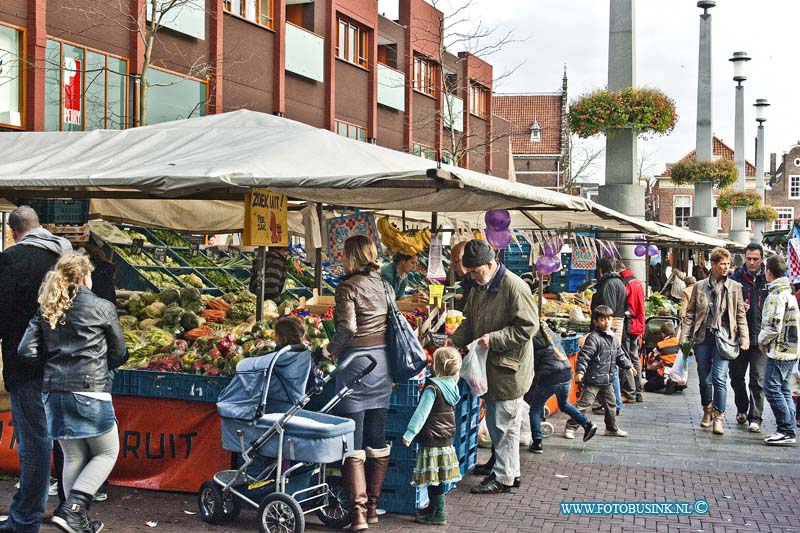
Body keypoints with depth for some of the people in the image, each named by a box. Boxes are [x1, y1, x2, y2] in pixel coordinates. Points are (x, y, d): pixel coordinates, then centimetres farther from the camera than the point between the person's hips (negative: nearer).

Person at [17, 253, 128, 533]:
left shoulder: (46, 311, 8)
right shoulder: (103, 308, -2)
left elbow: (26, 352, 0)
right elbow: (119, 354, 4)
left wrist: (54, 361, 16)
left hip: (54, 392, 5)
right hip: (91, 391, -5)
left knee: (73, 458, 16)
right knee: (107, 453, 10)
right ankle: (71, 509, -5)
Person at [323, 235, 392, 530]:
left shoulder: (348, 287, -11)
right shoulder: (384, 285, 9)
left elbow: (347, 328, -19)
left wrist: (330, 348, -4)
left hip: (357, 363, -7)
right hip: (383, 363, 7)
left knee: (353, 443, -1)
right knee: (378, 440, 13)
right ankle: (372, 506, 22)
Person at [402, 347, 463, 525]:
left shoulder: (433, 388, -18)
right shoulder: (452, 386, 6)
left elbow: (422, 413, -19)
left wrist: (409, 433, -16)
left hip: (432, 440, -8)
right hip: (447, 439, 8)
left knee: (433, 478, -2)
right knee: (437, 478, 17)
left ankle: (438, 514, 2)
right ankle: (434, 506, 29)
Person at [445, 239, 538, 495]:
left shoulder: (514, 286, -18)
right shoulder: (479, 288, 11)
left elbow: (528, 326, -20)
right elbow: (470, 321, 21)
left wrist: (494, 338, -23)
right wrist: (455, 339, 3)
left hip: (509, 368, -9)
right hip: (490, 366, 9)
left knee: (505, 424, -1)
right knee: (495, 422, 16)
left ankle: (503, 477, 9)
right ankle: (509, 469, 29)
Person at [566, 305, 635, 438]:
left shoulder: (613, 337, 12)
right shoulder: (594, 338, -16)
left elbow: (619, 355, 26)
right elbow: (584, 355, -22)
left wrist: (628, 365, 25)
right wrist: (580, 371, -30)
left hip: (607, 380, 8)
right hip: (593, 379, -8)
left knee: (610, 403, 17)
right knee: (584, 402, -10)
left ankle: (611, 428, 31)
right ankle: (571, 426, -3)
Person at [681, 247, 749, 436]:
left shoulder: (734, 287, 5)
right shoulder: (700, 286, 6)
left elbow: (740, 315, 7)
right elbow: (690, 313, 8)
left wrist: (744, 338, -2)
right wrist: (684, 337, 1)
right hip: (702, 337, 2)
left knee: (719, 378, -12)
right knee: (704, 379, 9)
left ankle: (719, 417, -4)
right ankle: (707, 410, 30)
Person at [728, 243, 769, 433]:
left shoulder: (768, 280, 2)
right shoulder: (735, 278, 2)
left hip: (760, 338, -2)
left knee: (758, 380, -3)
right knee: (736, 376, 14)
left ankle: (755, 418, 4)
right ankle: (742, 409, 35)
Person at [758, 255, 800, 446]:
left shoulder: (776, 295, -16)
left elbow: (773, 326, -21)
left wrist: (762, 340, -4)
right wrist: (766, 340, 18)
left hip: (779, 349, -10)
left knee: (772, 389, -8)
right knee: (783, 389, 13)